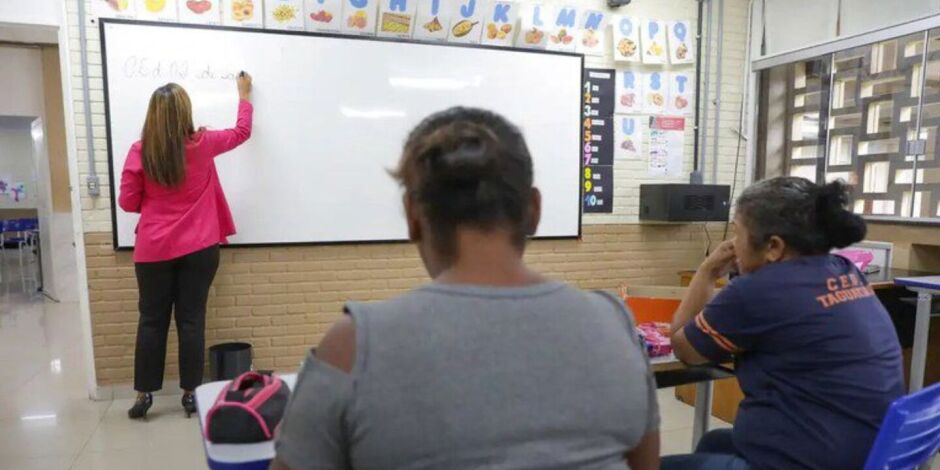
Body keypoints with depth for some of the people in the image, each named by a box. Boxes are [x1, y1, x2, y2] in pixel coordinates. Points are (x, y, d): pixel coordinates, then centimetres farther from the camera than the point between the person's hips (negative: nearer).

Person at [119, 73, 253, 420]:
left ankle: (144, 394, 17)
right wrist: (245, 94, 26)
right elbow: (242, 131, 13)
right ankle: (190, 394, 12)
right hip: (198, 248, -1)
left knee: (152, 320, 10)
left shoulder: (139, 152, -4)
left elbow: (128, 202, 1)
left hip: (153, 250, 1)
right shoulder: (202, 145, -5)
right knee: (191, 320, 5)